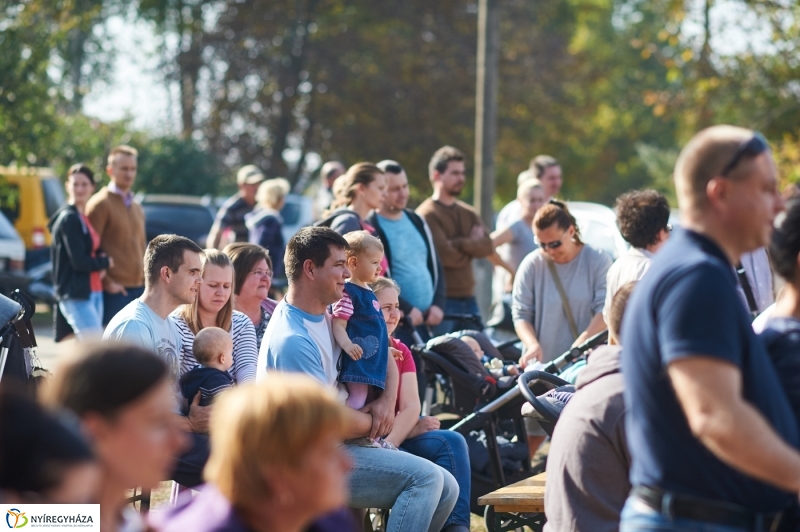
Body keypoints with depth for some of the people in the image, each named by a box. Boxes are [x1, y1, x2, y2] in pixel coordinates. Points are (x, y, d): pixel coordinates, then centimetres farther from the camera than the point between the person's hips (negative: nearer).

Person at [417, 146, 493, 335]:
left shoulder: (468, 213, 15)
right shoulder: (427, 214, -8)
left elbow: (487, 246, 2)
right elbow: (445, 255, -17)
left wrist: (460, 243, -13)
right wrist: (472, 245, 0)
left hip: (468, 299, 7)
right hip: (443, 300, -7)